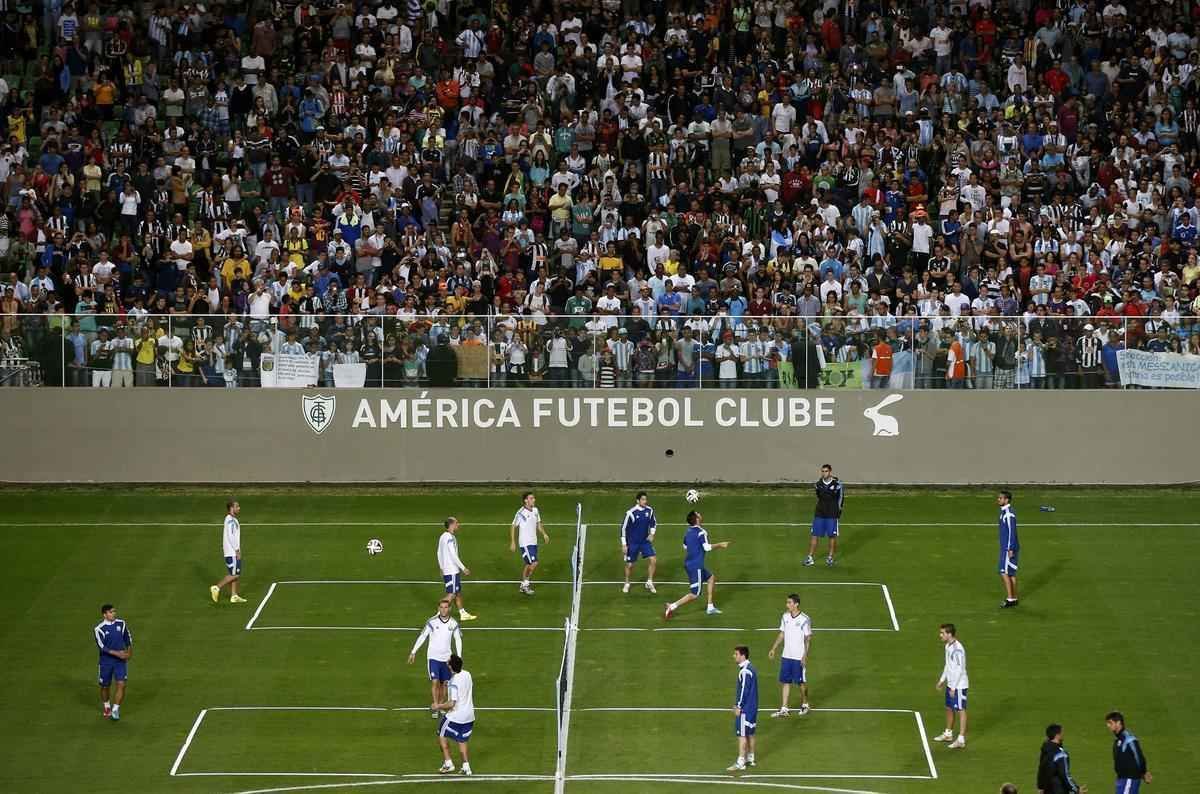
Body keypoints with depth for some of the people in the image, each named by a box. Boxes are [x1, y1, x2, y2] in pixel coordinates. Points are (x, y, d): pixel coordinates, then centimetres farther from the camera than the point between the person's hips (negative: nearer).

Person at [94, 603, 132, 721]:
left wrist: (129, 650, 5)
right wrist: (117, 653, -25)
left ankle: (115, 710, -2)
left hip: (120, 660, 2)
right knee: (105, 686, 12)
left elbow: (128, 637, 15)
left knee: (121, 684, -12)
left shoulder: (121, 623, -1)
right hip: (106, 661, -2)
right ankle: (107, 708, 37)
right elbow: (102, 646, -19)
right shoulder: (99, 628, -13)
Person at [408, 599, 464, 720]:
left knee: (444, 683, 8)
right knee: (435, 682, -12)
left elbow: (458, 640, 7)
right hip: (433, 657, -3)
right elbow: (422, 636, -4)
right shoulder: (432, 622, -11)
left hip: (446, 658, 3)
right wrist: (413, 652, -5)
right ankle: (435, 708, -6)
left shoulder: (453, 623, -3)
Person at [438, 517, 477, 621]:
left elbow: (439, 554, 17)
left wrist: (442, 568, 24)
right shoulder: (450, 538, -18)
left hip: (446, 569, 10)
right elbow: (453, 556, -21)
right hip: (452, 571, -10)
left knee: (458, 592, 15)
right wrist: (464, 568, -16)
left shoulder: (443, 537, 11)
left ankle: (463, 613, 21)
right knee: (451, 594, -4)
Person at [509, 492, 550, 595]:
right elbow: (513, 527, -9)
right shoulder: (521, 513, -15)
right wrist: (512, 542, -11)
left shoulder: (535, 510, 6)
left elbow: (538, 523, 19)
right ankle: (525, 584, 1)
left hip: (533, 542, 7)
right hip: (525, 543, -7)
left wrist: (544, 534, 3)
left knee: (529, 565, 13)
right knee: (534, 563, -14)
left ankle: (523, 585, 25)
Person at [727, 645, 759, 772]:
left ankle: (740, 763, -7)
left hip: (745, 709, -10)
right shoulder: (750, 669, 11)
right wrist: (738, 704, 20)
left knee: (742, 734, -7)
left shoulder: (745, 671, -21)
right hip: (752, 707, 10)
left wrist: (738, 706, -14)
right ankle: (750, 759, 26)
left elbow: (744, 691, -21)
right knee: (750, 733, 17)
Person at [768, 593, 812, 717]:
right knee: (786, 682, 6)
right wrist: (773, 649, 11)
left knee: (801, 682, 6)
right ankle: (784, 709, 9)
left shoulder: (805, 619, -13)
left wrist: (805, 655, -16)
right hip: (786, 656, 5)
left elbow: (808, 638, -10)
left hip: (799, 657, -5)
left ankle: (805, 705, 26)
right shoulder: (785, 617, 4)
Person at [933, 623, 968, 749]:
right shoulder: (948, 646, 7)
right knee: (949, 709, 19)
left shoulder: (957, 649, -23)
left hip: (959, 685, -10)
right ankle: (948, 734, 34)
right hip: (950, 684, 10)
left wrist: (953, 687, -20)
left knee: (960, 710, -4)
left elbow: (959, 670, -23)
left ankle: (961, 740, -1)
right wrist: (942, 680, 21)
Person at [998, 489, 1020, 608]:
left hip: (1009, 548, -10)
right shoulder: (1004, 512, 12)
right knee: (1011, 573, 12)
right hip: (1006, 547, 10)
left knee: (1005, 573, -8)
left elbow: (1012, 532, -21)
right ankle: (1013, 598, 16)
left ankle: (1010, 599, -6)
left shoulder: (1009, 514, -19)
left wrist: (1010, 549, -22)